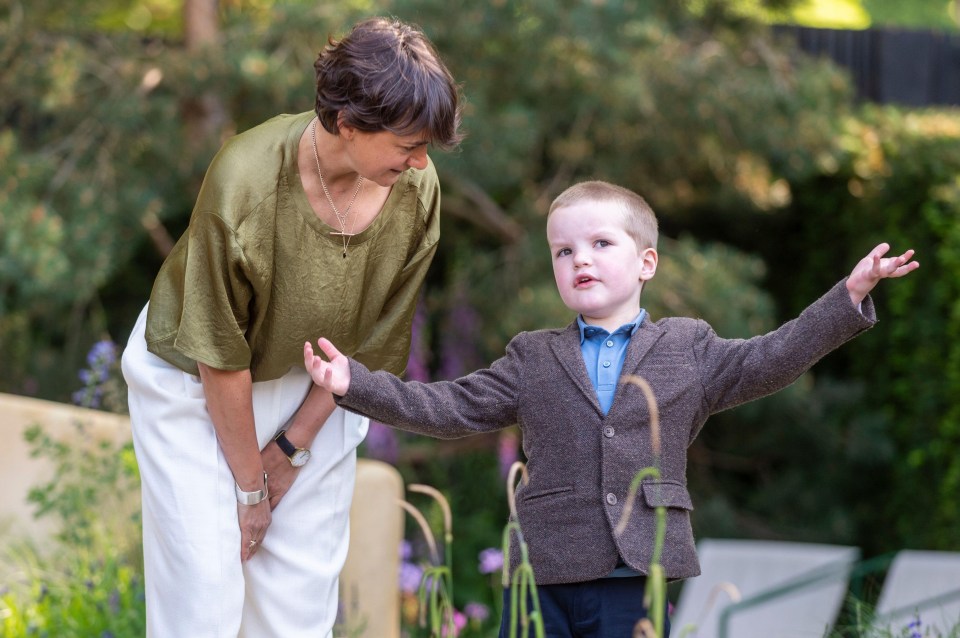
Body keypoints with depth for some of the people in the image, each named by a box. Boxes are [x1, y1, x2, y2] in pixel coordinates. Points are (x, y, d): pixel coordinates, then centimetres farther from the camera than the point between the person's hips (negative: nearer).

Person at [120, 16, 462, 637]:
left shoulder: (416, 190, -19)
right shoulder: (243, 184, -32)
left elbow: (371, 339, -5)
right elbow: (221, 357, -21)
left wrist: (294, 446, -3)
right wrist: (249, 486, -12)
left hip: (314, 386, 4)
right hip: (194, 382, -4)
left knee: (306, 588, 4)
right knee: (206, 587, -6)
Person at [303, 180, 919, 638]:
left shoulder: (689, 349, 10)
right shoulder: (532, 359, 11)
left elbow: (769, 360, 3)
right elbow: (452, 407, 8)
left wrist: (849, 297, -6)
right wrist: (357, 384, -2)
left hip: (637, 578, -1)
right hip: (545, 572, 1)